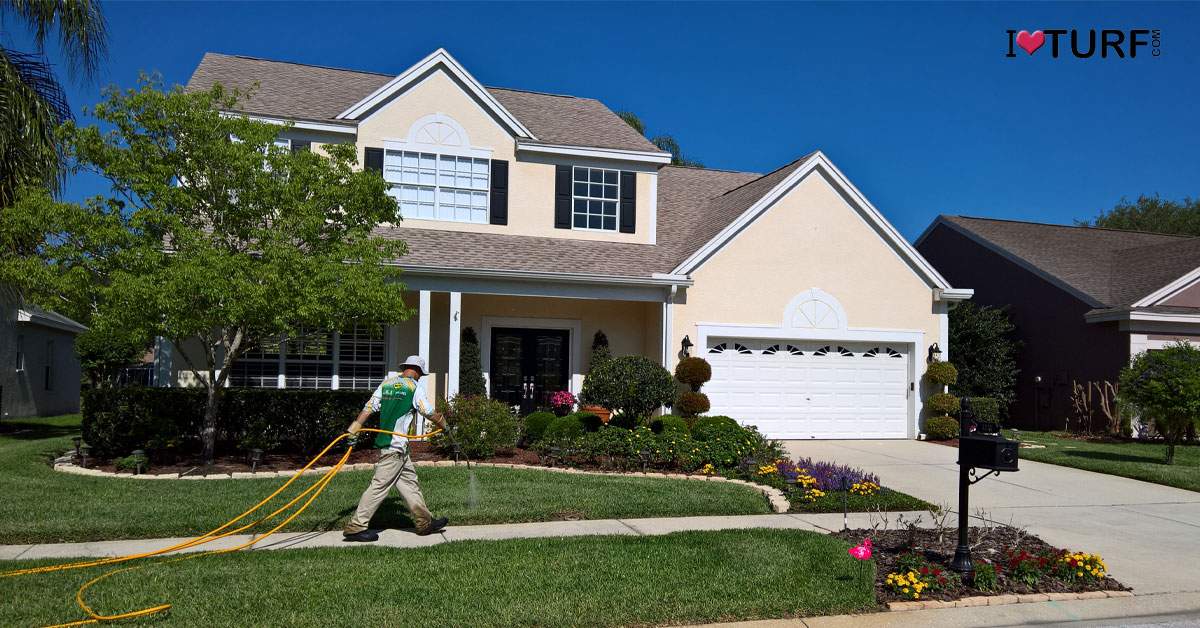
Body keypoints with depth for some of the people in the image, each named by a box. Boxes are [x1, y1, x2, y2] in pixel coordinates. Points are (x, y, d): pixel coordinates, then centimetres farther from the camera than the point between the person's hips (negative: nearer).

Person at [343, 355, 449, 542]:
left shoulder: (386, 384, 11)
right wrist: (443, 425, 13)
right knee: (380, 485, -6)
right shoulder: (414, 387, -7)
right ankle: (355, 527, -4)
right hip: (396, 445, -8)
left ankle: (425, 523, 21)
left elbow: (369, 408, 5)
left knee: (409, 481, 14)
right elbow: (429, 413, -5)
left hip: (385, 440, 8)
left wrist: (354, 429, 4)